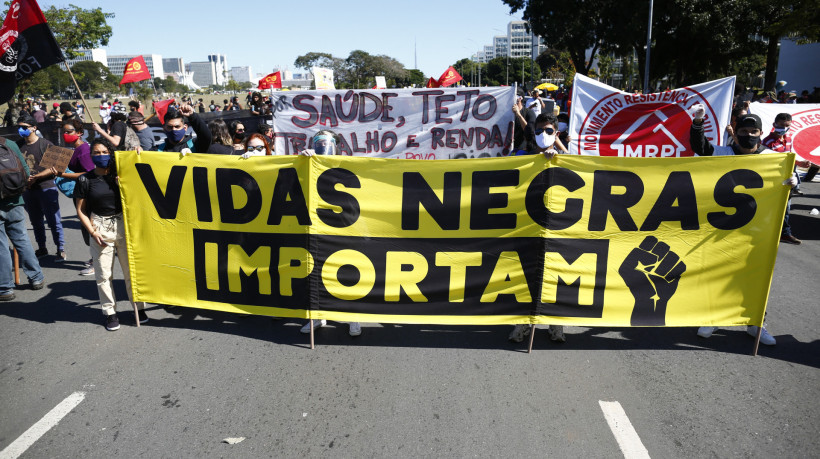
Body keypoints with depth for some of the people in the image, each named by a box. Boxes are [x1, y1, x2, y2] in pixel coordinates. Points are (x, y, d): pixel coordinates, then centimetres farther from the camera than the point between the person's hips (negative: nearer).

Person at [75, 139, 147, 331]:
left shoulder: (120, 175, 5)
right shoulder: (85, 180, 2)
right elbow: (81, 210, 5)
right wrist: (92, 232, -6)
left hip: (123, 226, 1)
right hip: (100, 229, 0)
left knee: (131, 270, 5)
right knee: (103, 274, 3)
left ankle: (139, 307, 17)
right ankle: (110, 312, 15)